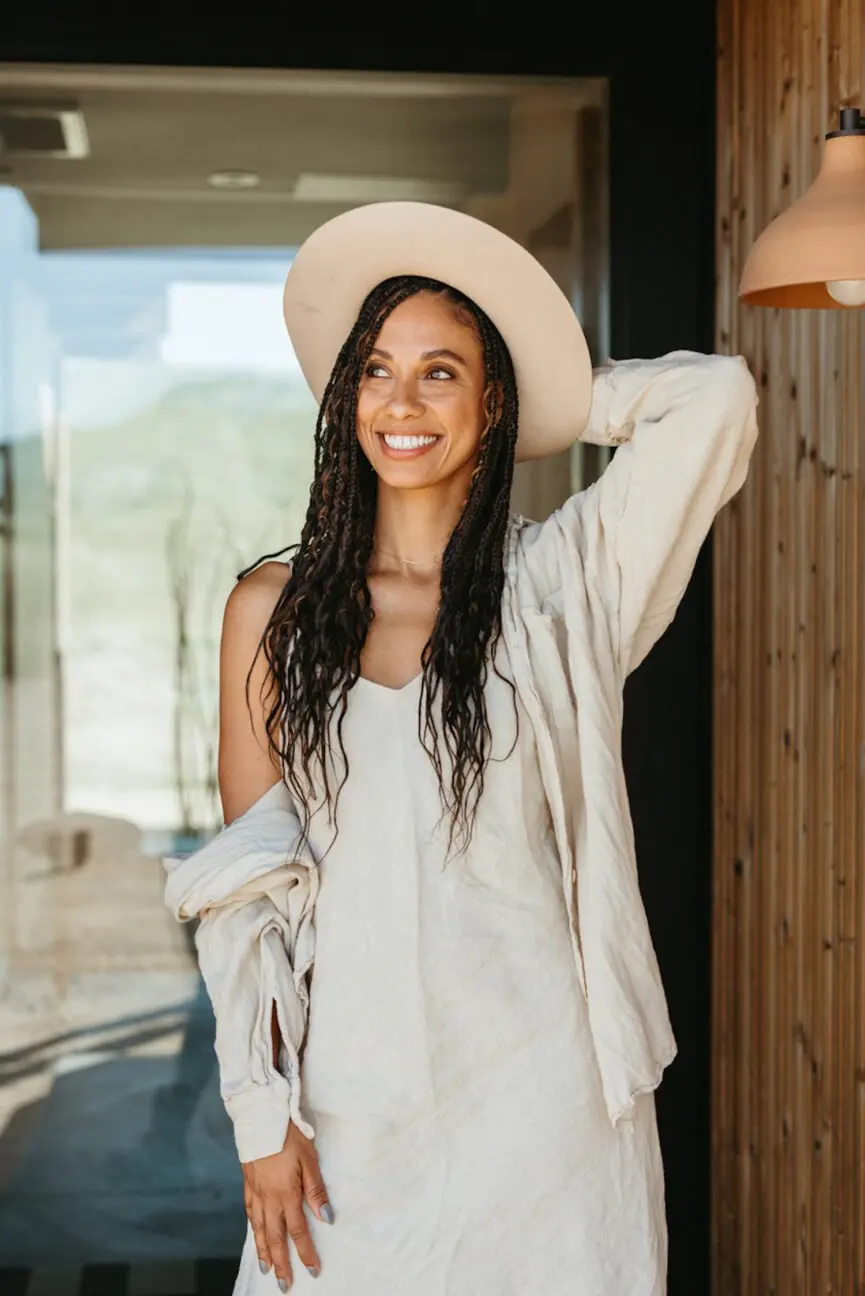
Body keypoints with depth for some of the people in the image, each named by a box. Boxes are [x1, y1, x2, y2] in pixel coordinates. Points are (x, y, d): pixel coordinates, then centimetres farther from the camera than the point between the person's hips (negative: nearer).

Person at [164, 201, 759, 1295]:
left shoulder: (559, 583, -1)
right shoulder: (274, 609, 2)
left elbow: (716, 395, -12)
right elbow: (243, 887, 2)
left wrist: (558, 394, 4)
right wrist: (261, 1115, -2)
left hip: (538, 1084, -1)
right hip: (353, 1098, 1)